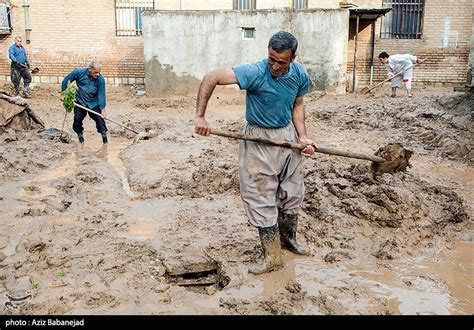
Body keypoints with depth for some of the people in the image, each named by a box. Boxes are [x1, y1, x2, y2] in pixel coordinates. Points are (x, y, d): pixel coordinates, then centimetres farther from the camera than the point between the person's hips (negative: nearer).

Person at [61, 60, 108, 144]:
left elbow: (101, 94, -18)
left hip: (94, 103, -1)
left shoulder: (100, 79, -21)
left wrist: (103, 108, -23)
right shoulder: (79, 72, -20)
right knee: (77, 119, 2)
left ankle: (104, 133, 9)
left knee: (99, 118, -7)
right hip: (80, 102, 1)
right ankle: (80, 133, 26)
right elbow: (66, 80, -5)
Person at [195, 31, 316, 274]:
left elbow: (297, 106, 7)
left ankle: (288, 238, 37)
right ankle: (272, 255, 12)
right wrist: (200, 116, -34)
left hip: (288, 134, 5)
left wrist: (303, 137, -5)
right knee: (262, 197, -1)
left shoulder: (300, 74, -8)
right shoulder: (255, 72, -25)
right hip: (259, 139, -5)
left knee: (292, 191, 15)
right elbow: (211, 79, -29)